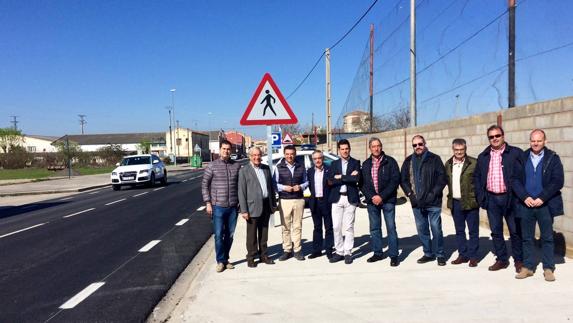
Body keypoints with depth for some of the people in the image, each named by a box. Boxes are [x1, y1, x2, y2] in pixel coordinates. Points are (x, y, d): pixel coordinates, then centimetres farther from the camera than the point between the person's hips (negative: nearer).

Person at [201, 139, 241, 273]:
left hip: (233, 206, 3)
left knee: (229, 235, 10)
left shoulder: (237, 165, 4)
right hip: (218, 206, -3)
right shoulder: (212, 166, -3)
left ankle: (225, 259, 24)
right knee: (219, 235, -1)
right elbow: (205, 184, -1)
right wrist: (208, 203, -6)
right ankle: (220, 261, 11)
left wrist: (240, 201, 6)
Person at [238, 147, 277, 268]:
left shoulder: (266, 168, 11)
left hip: (266, 205, 5)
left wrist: (273, 203, 11)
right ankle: (251, 257, 16)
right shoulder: (244, 171, -6)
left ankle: (263, 255, 26)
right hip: (253, 206, -5)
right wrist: (244, 210, -13)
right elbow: (241, 192, -8)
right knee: (252, 234, 5)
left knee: (264, 232, 14)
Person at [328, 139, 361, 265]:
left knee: (348, 227, 0)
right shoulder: (334, 164, 11)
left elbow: (356, 179, -11)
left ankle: (348, 253, 8)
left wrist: (340, 177, -8)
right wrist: (348, 177, -8)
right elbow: (330, 181, -3)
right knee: (336, 227, 3)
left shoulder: (355, 163, 5)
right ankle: (339, 252, 13)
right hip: (336, 198, 2)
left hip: (350, 198, -2)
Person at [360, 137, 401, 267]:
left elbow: (395, 180, -8)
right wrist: (371, 196, -9)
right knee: (374, 228, 10)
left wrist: (382, 196, -14)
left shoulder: (390, 161, -2)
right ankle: (377, 253, 21)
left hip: (387, 200, -4)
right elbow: (363, 183, 7)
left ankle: (393, 255, 5)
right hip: (372, 201, 4)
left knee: (391, 228, -2)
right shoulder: (365, 164, 9)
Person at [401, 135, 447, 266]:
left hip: (433, 202, -4)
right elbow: (404, 180, 10)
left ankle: (440, 255, 14)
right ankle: (428, 253, 25)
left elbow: (442, 179, -6)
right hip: (416, 203, 4)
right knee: (422, 230, 12)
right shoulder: (408, 161, 10)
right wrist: (410, 194, -3)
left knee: (436, 229, -1)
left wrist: (432, 194, -13)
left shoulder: (434, 159, -2)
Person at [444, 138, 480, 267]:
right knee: (459, 231, 13)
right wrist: (450, 196, 10)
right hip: (455, 202, 5)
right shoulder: (448, 164, 8)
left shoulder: (474, 163, -8)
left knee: (473, 231, 5)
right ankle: (463, 255, 24)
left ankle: (473, 256, 15)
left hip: (470, 202, -5)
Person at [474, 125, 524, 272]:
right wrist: (480, 196, 4)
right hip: (491, 199, 4)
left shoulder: (516, 153, -3)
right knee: (496, 231, 10)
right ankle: (502, 259, 22)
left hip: (510, 198, -3)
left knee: (515, 231, 6)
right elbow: (477, 177, 13)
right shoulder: (483, 157, 10)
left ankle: (519, 260, 20)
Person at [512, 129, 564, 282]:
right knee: (527, 238, 9)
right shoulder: (522, 158, 6)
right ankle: (528, 266, 19)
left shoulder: (553, 158, 0)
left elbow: (558, 181, -6)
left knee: (547, 238, 7)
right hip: (526, 204, 2)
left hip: (545, 204, -2)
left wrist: (542, 198, -14)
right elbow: (515, 179, 2)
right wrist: (525, 197, -11)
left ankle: (548, 268, 18)